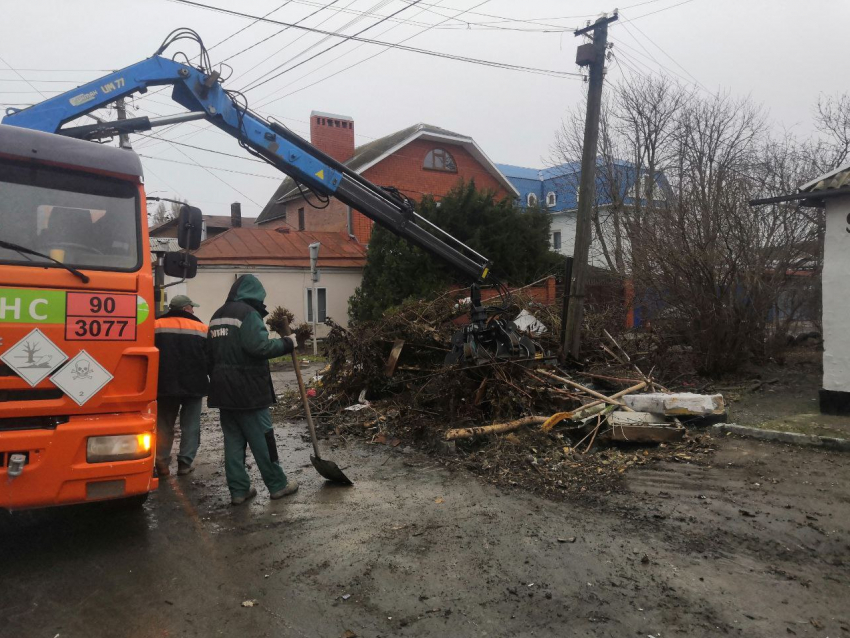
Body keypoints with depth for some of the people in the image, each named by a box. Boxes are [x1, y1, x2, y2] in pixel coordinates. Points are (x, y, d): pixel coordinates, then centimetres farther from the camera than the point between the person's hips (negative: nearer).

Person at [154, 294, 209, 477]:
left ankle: (162, 463, 10)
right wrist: (202, 380, 16)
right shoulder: (201, 328, -1)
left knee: (164, 426, 12)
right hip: (193, 386, -1)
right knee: (190, 426, 8)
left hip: (165, 385, 1)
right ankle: (185, 462, 7)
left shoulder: (157, 326, 1)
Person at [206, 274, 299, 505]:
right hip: (247, 389, -8)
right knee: (262, 438, 2)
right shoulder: (248, 313, -13)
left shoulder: (217, 316, 15)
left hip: (224, 390, 8)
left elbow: (210, 353, 19)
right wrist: (287, 343, -11)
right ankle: (278, 485, 12)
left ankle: (239, 490, 13)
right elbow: (259, 346, -23)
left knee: (233, 440, 10)